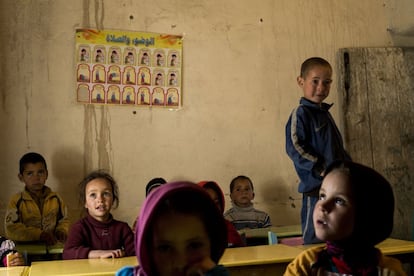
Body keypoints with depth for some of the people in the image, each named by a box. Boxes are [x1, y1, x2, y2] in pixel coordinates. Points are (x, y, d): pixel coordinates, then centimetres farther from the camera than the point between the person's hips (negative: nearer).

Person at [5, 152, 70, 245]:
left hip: (52, 248, 3)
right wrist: (39, 235, -17)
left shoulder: (55, 198, 8)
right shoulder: (16, 201, -1)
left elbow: (64, 220, 19)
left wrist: (61, 231, -3)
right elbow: (11, 229, -9)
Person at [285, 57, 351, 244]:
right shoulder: (300, 114, -10)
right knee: (314, 236, -3)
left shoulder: (325, 114, 16)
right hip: (315, 185, -9)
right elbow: (294, 148, -18)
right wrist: (321, 169, -22)